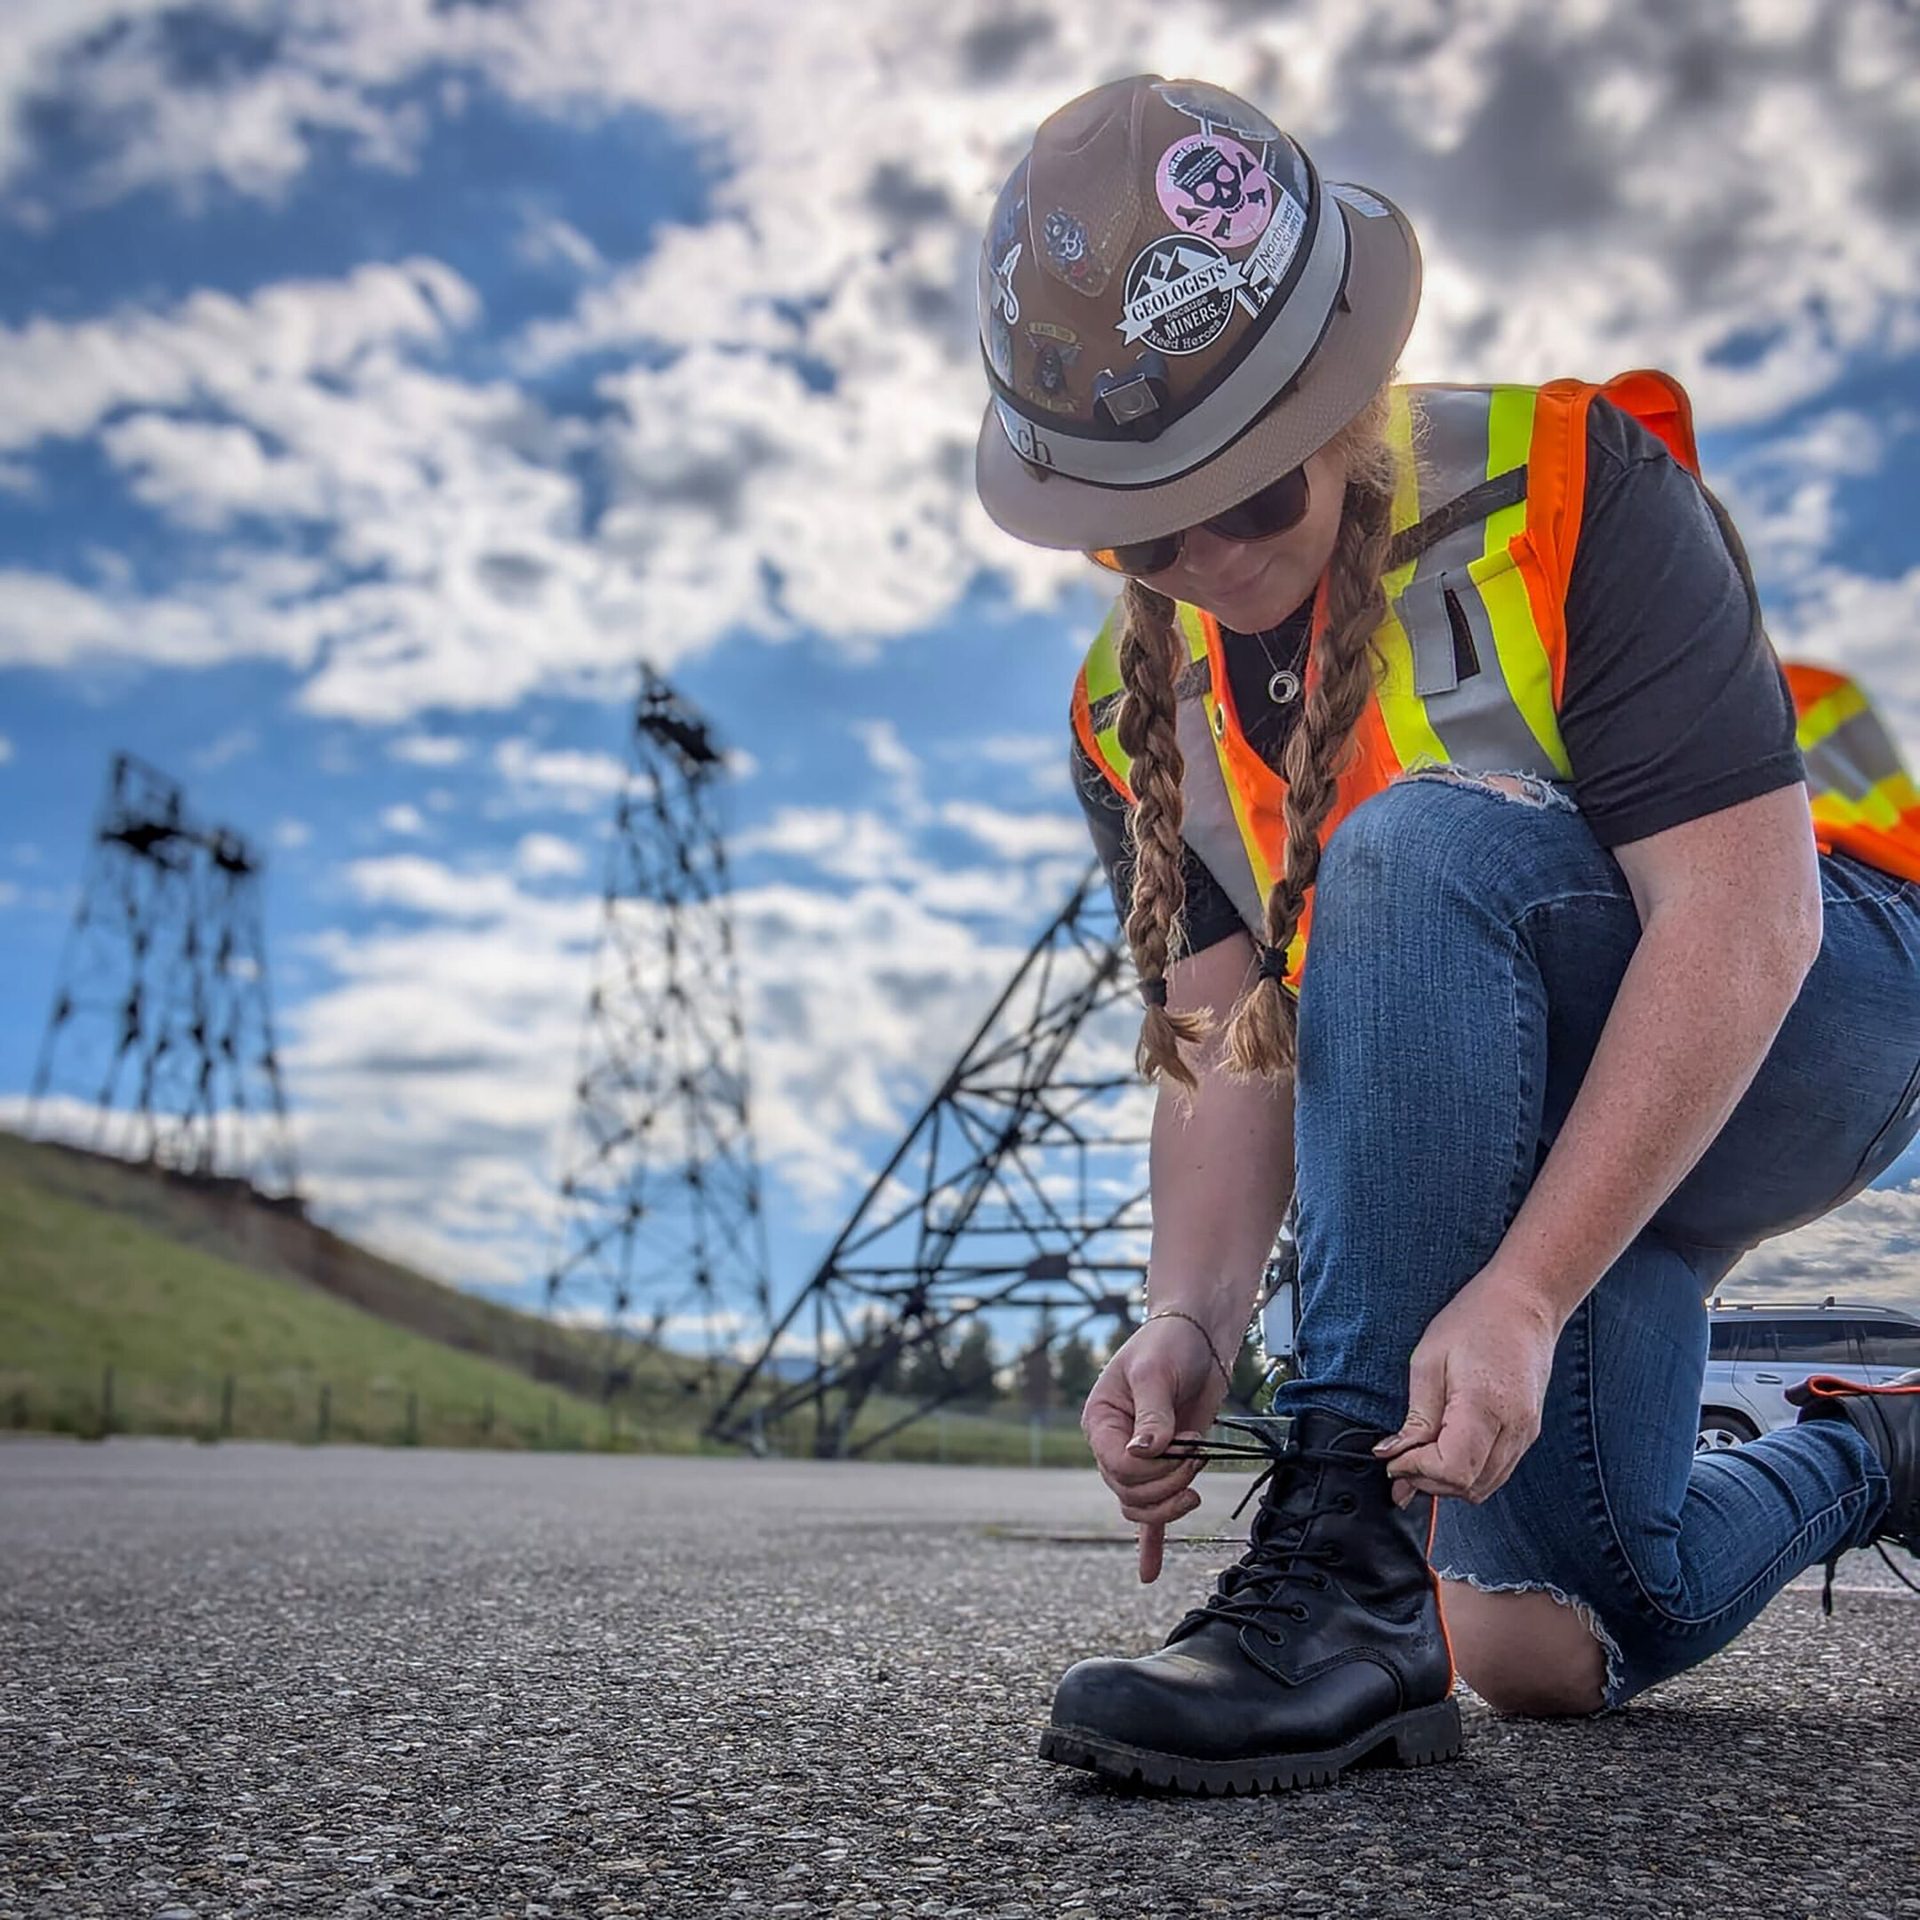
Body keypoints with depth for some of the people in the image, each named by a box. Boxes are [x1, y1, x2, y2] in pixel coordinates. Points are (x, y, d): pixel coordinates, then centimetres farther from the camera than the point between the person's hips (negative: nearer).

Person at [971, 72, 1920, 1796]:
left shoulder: (1568, 491, -20)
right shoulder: (1137, 711, -2)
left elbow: (1744, 915, -26)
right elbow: (1229, 1044, -6)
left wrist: (1522, 1292, -34)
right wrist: (1191, 1318, -25)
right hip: (1526, 1124, 6)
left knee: (1421, 845, -34)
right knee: (1552, 1650, -4)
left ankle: (1354, 1554, -31)